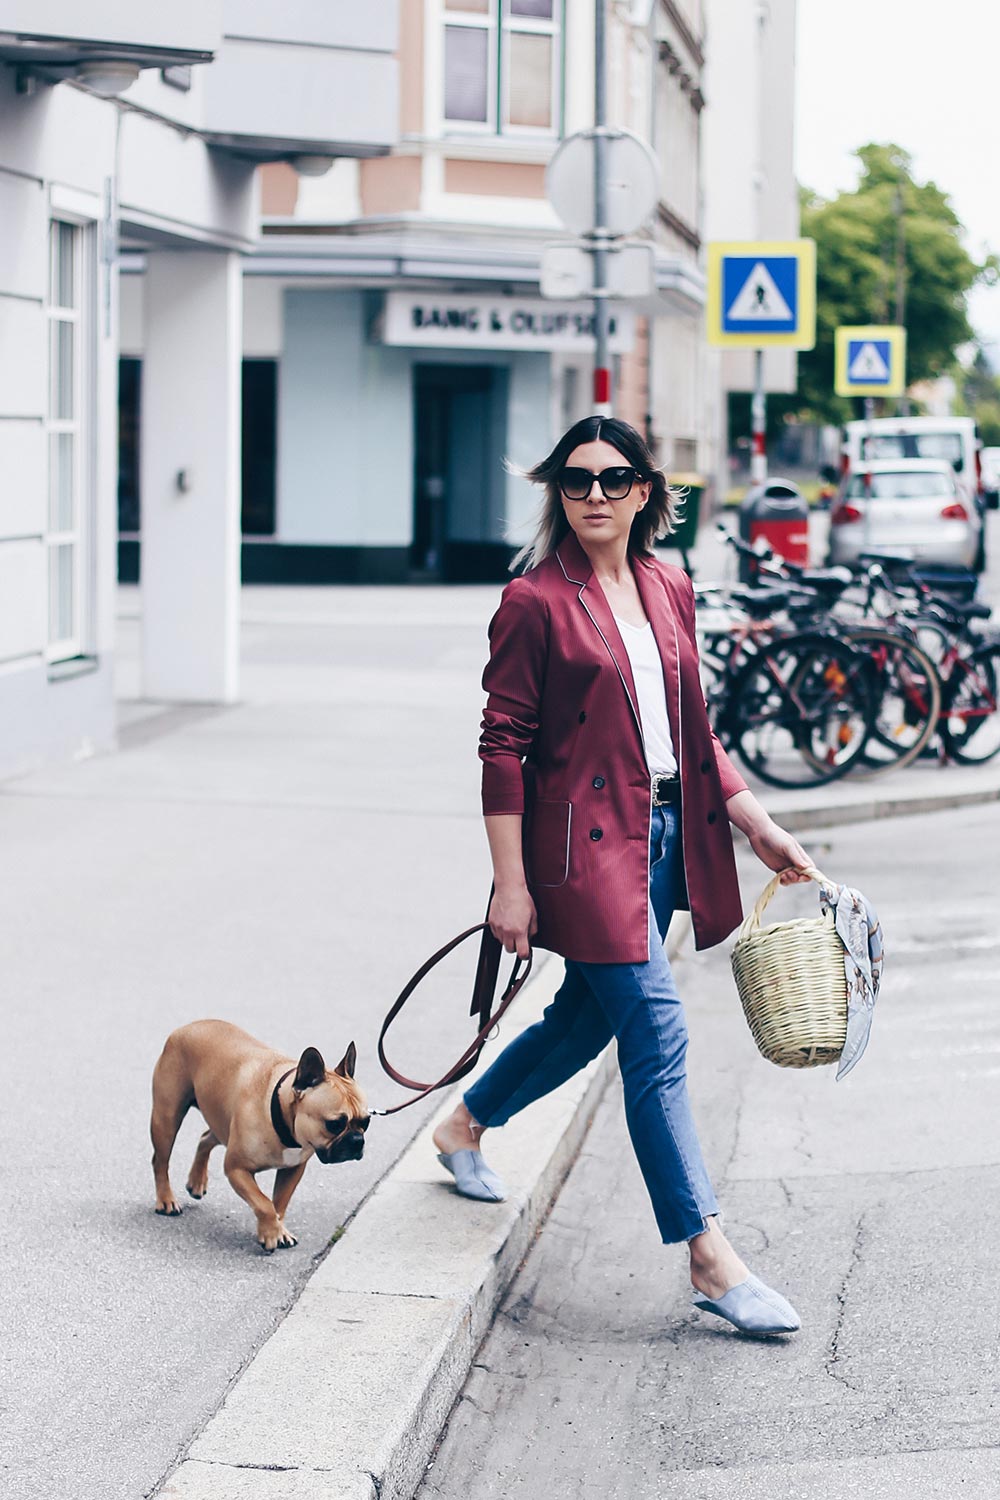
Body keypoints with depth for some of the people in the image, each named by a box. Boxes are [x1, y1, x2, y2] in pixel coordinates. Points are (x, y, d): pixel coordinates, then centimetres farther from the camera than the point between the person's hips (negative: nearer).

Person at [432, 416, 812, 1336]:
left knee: (589, 1017, 19)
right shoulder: (535, 601, -9)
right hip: (584, 842, -7)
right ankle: (711, 1260, -7)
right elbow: (503, 745, -9)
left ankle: (464, 1128, 44)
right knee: (657, 1033, -10)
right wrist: (510, 882, -13)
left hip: (663, 836, 7)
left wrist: (758, 826, 11)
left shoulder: (669, 590, 10)